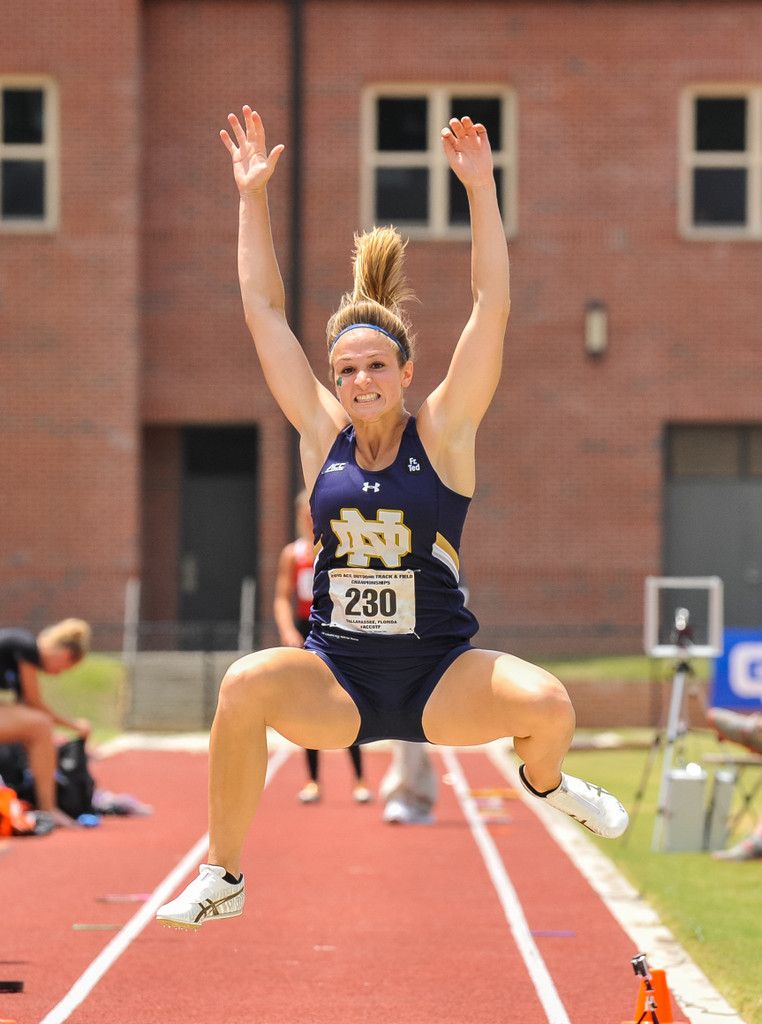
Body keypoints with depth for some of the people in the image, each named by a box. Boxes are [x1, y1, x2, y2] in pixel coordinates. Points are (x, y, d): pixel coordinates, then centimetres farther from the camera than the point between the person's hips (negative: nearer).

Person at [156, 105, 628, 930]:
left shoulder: (442, 432, -2)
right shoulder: (321, 432, 4)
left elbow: (490, 307, -8)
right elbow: (265, 311, 4)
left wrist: (480, 189, -15)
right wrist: (252, 197, -1)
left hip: (441, 678, -1)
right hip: (333, 679, 1)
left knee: (548, 704, -27)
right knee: (244, 684, -30)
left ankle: (543, 780, 14)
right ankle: (222, 877, -15)